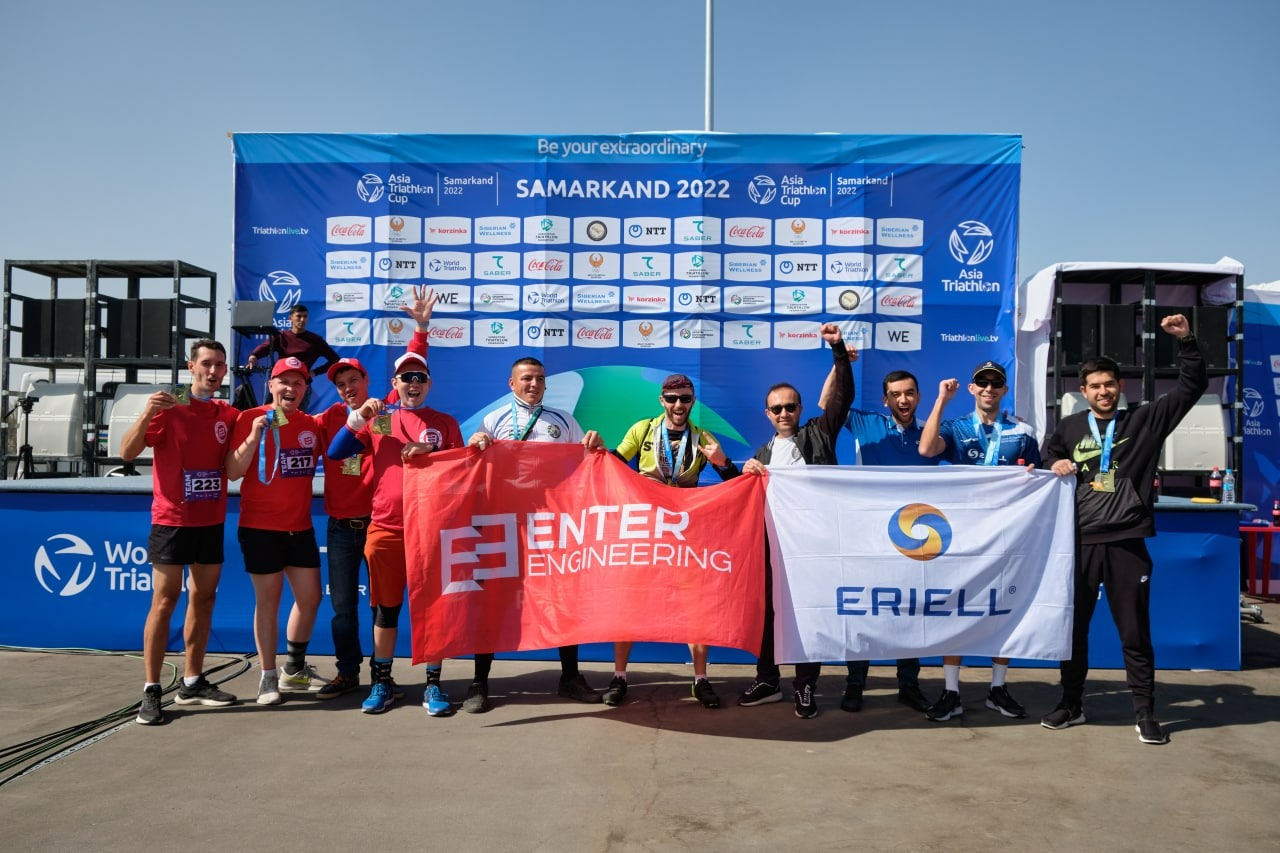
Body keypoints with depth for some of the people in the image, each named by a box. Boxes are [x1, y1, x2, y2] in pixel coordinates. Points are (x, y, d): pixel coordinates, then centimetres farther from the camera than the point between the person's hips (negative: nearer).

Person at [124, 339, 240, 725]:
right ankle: (151, 691, 1)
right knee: (165, 601, -4)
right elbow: (127, 453, -15)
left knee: (203, 598, 8)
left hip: (212, 522, 5)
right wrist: (147, 413, -30)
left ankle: (192, 683, 17)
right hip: (172, 520, -5)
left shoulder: (228, 415, 7)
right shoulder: (168, 408, -6)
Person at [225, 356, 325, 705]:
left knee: (310, 597, 8)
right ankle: (268, 677, 13)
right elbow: (232, 472, -10)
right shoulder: (251, 418, -6)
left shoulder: (312, 424, 7)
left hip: (300, 526, 5)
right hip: (260, 526, -5)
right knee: (268, 599, 1)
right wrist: (254, 436, -22)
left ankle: (294, 670, 26)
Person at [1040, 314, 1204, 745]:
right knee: (1072, 627, 10)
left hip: (1127, 544, -1)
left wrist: (1187, 342, -8)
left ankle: (1146, 714, 17)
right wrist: (1054, 465, -3)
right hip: (1080, 542, 1)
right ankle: (1071, 705, 23)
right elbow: (1044, 458, 20)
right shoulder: (1068, 427, 7)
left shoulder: (1144, 420, 6)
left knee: (1135, 633, 5)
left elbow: (1192, 387, 3)